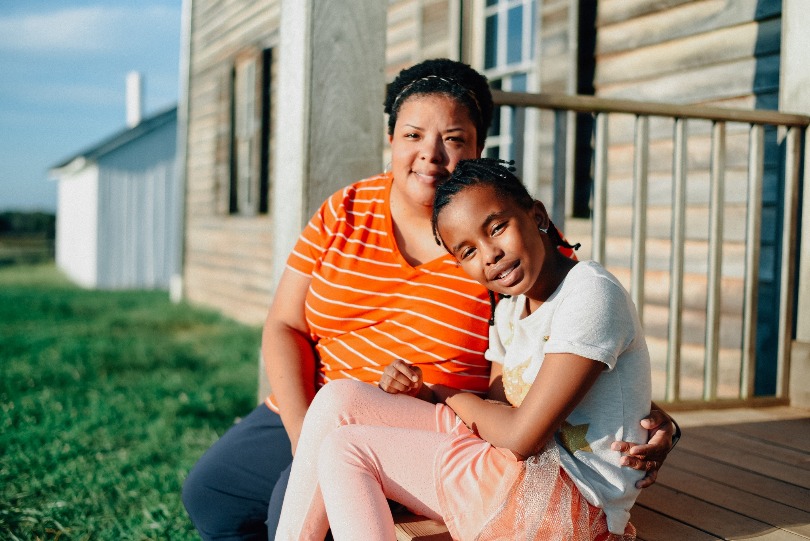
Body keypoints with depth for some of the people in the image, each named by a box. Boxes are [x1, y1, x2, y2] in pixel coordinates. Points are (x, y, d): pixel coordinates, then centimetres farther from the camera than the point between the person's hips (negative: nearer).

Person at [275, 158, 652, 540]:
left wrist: (450, 395, -2)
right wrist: (419, 390, -5)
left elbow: (521, 436, -20)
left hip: (571, 495, -9)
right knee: (339, 400, -2)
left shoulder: (590, 293, -17)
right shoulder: (509, 310, 13)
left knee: (346, 449, -10)